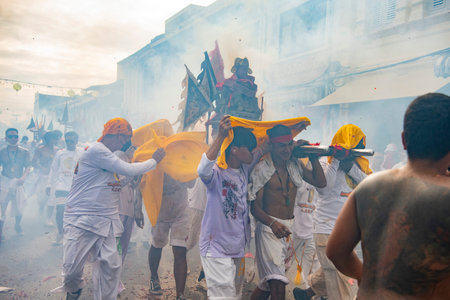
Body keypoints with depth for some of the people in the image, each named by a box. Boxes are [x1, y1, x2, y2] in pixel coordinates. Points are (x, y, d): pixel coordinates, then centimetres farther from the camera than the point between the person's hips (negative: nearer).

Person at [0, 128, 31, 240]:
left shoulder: (24, 152, 6)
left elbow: (27, 166, 1)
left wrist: (23, 177, -15)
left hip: (18, 182, 1)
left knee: (19, 206, 4)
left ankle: (17, 225, 31)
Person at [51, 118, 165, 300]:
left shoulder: (110, 156, 18)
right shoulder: (96, 150, -11)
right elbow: (129, 170, -13)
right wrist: (154, 161, -2)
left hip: (106, 220, 8)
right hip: (81, 218, -8)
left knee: (111, 266, -2)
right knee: (72, 269, -3)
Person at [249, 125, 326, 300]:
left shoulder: (295, 165, 10)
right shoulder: (262, 169, -9)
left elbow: (320, 182, 11)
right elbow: (255, 208, -12)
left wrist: (313, 156, 5)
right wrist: (273, 224, -31)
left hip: (290, 229, 6)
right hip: (269, 228, -6)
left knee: (267, 283, 15)